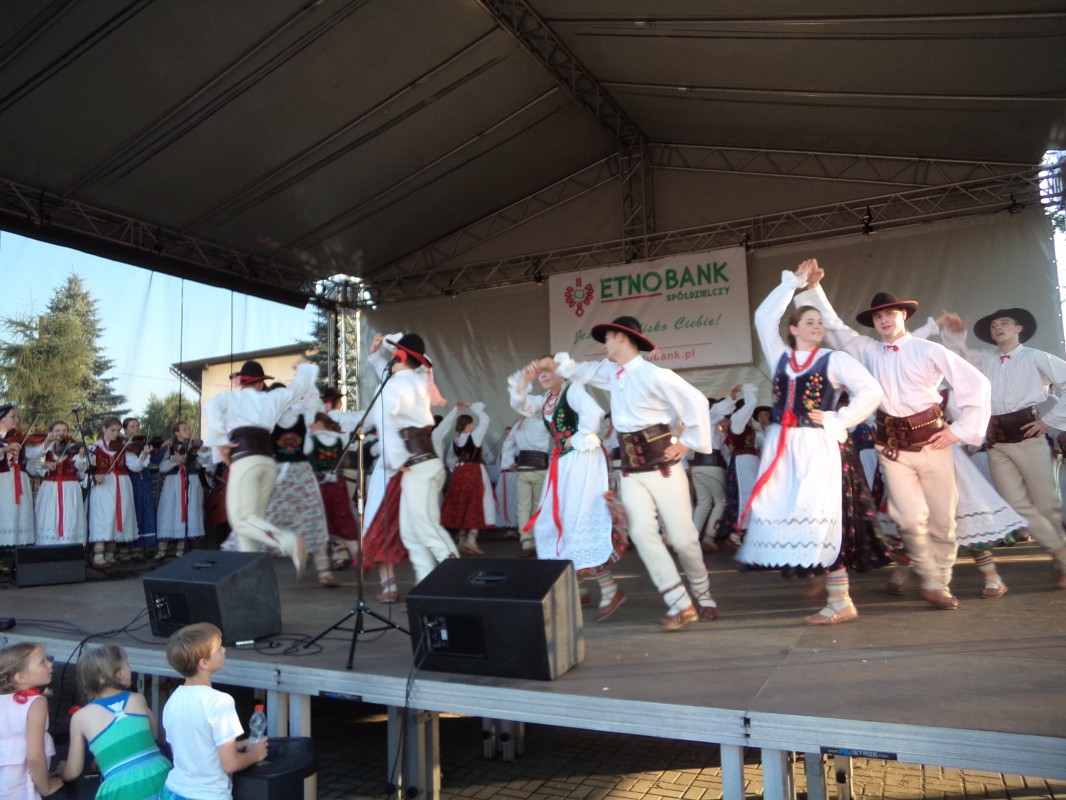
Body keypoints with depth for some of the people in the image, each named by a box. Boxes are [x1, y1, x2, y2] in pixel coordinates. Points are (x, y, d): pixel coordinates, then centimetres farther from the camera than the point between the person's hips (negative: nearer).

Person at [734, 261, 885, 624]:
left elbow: (871, 392, -1)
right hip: (780, 446, 5)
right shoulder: (780, 355, 13)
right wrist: (792, 282, 15)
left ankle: (840, 602, 1)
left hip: (817, 447, -5)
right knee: (780, 512, 0)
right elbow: (764, 316, 15)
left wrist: (837, 421, -7)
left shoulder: (834, 360, 3)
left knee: (818, 517, -7)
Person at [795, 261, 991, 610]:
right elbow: (834, 326, 11)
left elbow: (976, 383, -2)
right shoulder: (867, 351, 7)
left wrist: (961, 429, -4)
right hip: (891, 447, 2)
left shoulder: (929, 351, -2)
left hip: (930, 441, -1)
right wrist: (813, 288, 5)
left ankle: (942, 583, 22)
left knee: (942, 517, 5)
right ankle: (932, 584, 15)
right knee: (911, 519, -3)